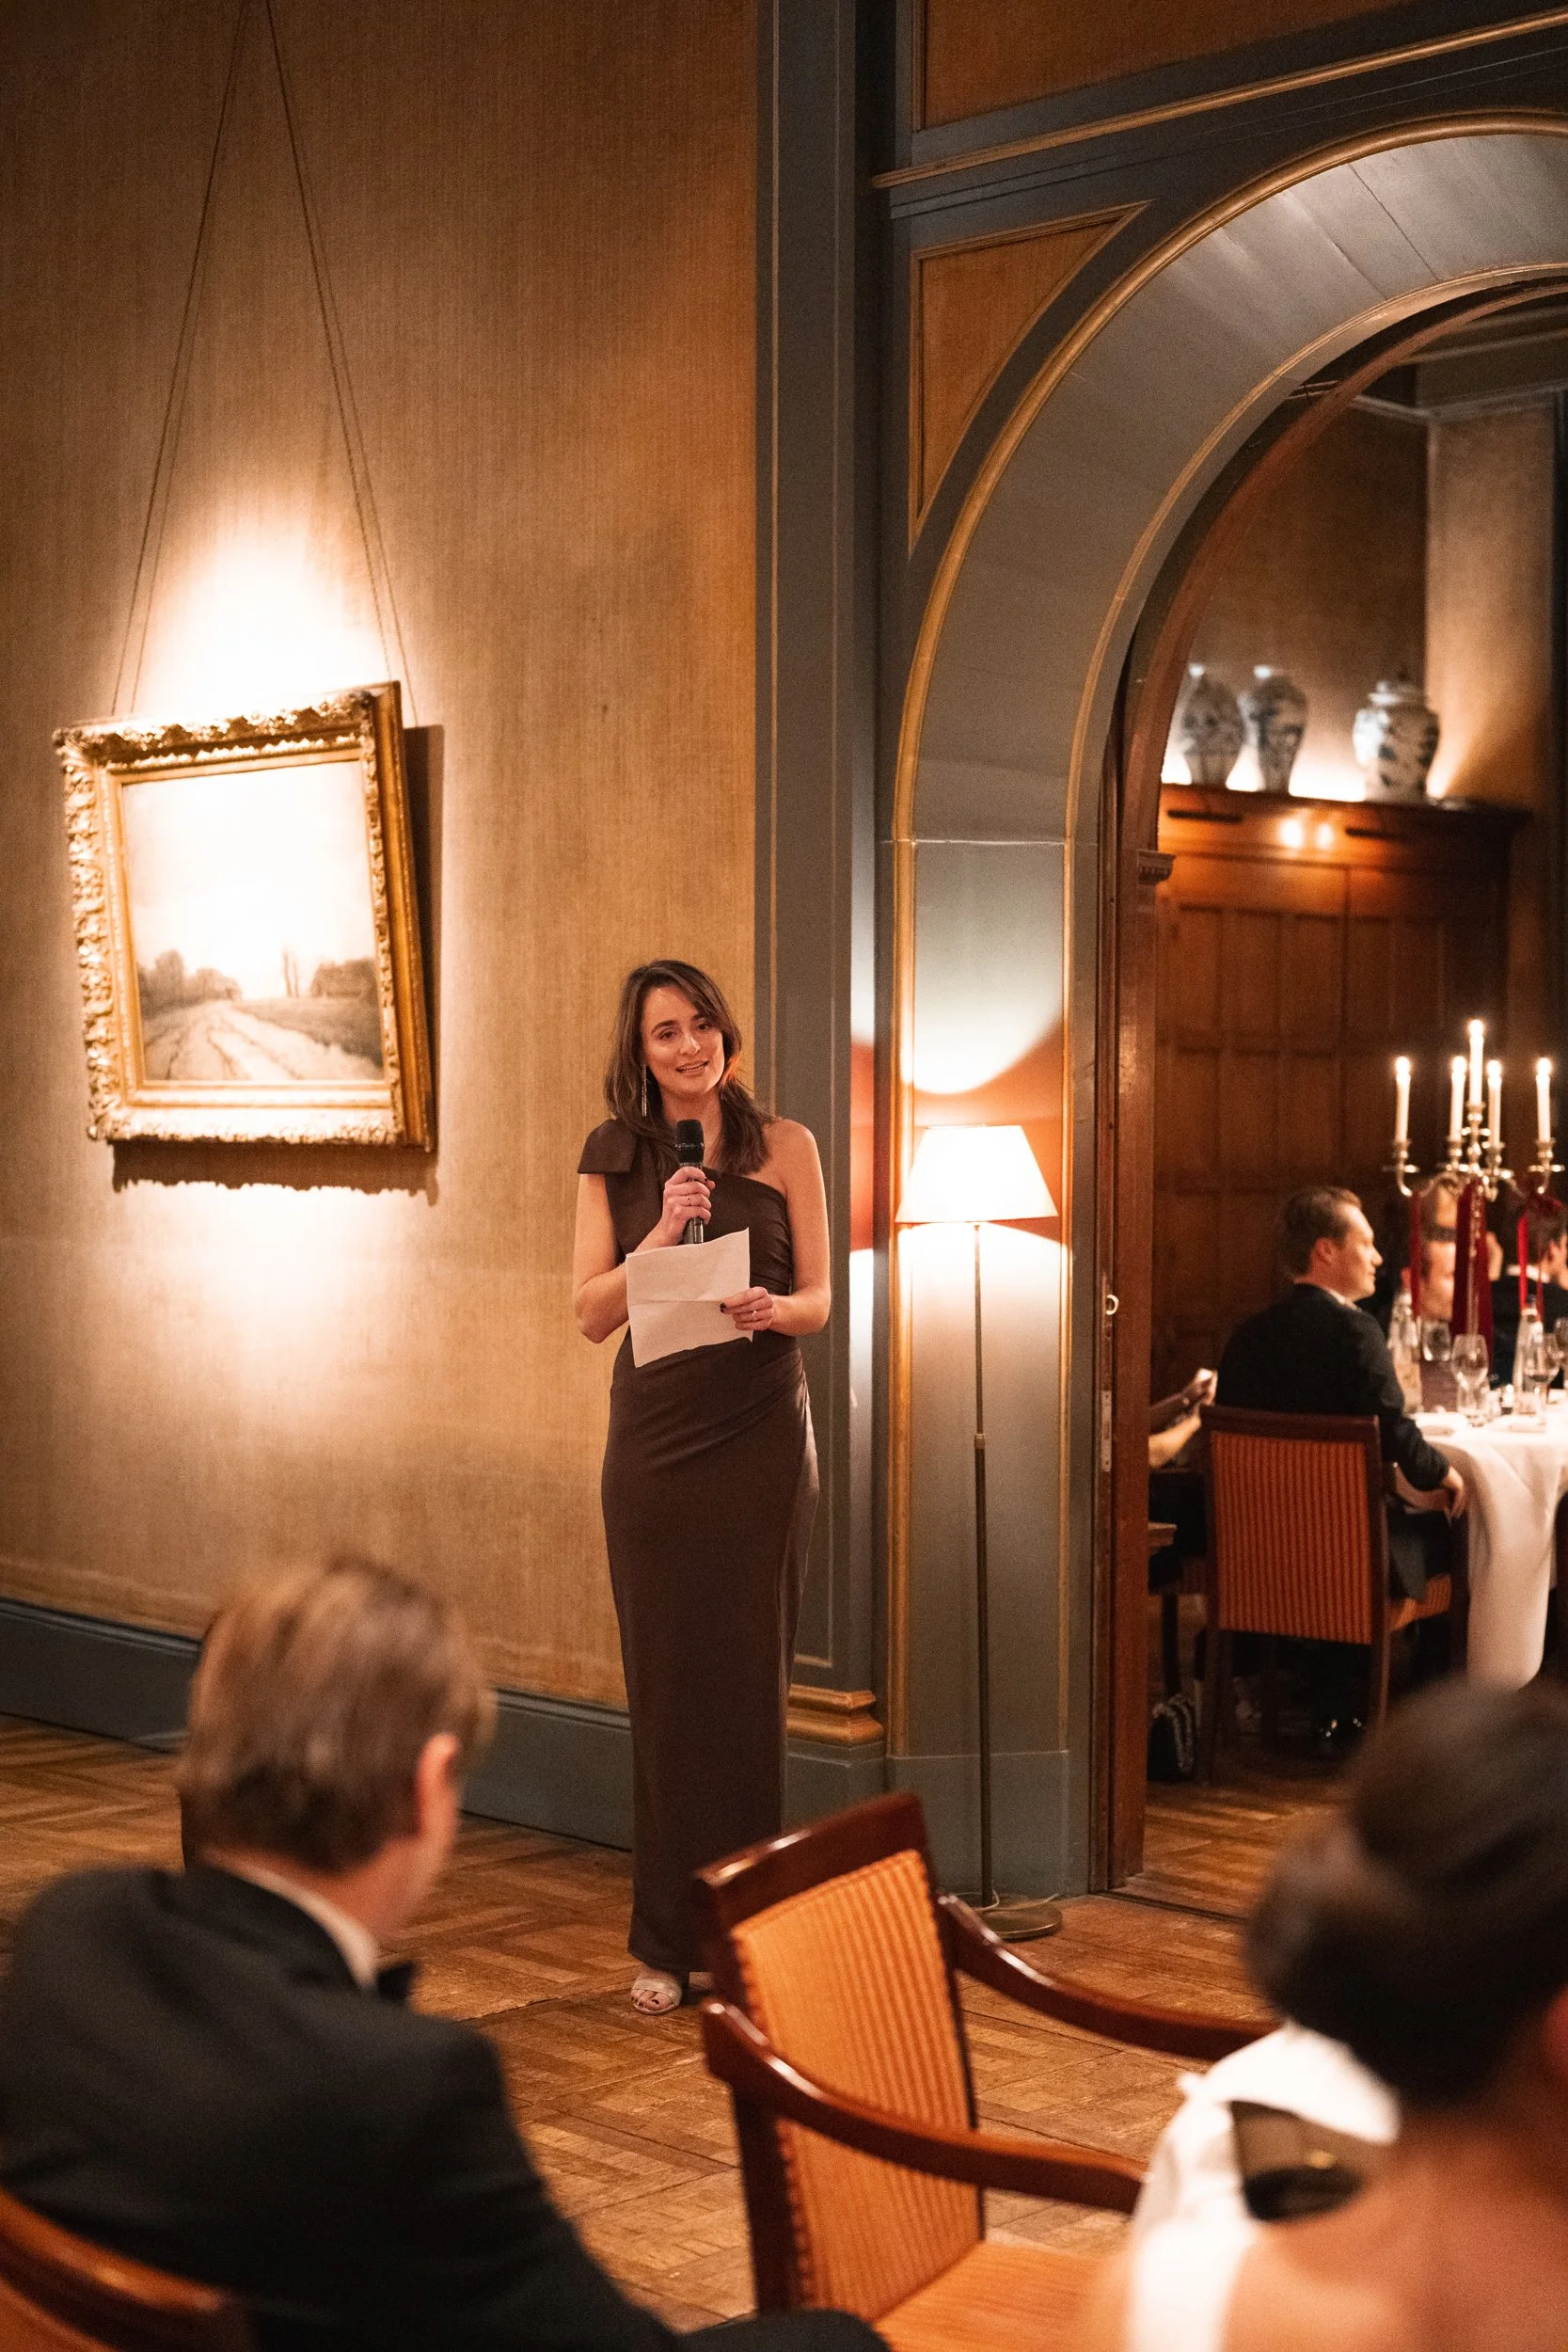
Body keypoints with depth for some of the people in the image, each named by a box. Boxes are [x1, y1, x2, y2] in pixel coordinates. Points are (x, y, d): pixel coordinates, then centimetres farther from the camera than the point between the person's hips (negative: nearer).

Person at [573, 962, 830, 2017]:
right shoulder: (612, 1158, 7)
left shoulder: (784, 1147, 3)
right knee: (664, 1677, 3)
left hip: (761, 1431, -1)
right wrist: (664, 1231, -12)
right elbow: (592, 1312, 2)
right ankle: (668, 1942, 13)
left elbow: (818, 1299, 4)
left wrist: (769, 1310, -18)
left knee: (749, 1675, 0)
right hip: (654, 1433, 1)